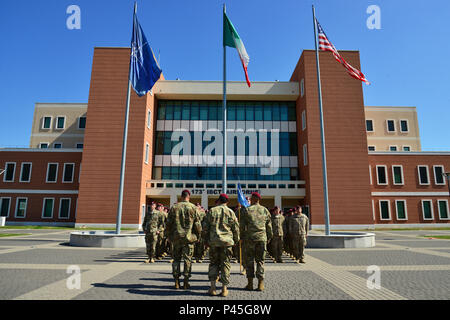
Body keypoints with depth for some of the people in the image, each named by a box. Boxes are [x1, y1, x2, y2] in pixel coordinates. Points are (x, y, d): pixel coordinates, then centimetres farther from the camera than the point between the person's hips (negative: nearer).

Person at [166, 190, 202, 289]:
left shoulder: (174, 207, 2)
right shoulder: (193, 207, -4)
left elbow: (168, 223, 5)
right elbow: (197, 224, -3)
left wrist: (170, 236, 14)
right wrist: (197, 236, 9)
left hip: (176, 237, 2)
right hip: (189, 237, -2)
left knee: (176, 259, 13)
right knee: (188, 259, 7)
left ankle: (176, 282, 15)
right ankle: (186, 282, 10)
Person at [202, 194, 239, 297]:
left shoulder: (212, 211, 2)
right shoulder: (230, 212, 1)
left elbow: (205, 227, 3)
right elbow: (236, 228, 2)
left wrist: (206, 240, 12)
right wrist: (236, 240, 14)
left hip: (213, 241, 1)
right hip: (227, 241, -1)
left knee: (213, 263, 13)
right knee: (225, 264, 7)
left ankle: (213, 286, 8)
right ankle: (224, 289, 8)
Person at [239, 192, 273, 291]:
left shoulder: (246, 210, -3)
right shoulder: (265, 210, 6)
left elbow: (241, 226, -2)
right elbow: (269, 226, 9)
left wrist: (242, 237, 8)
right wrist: (269, 238, 18)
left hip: (249, 238, -2)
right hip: (262, 238, 3)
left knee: (249, 261, 7)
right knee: (260, 261, 9)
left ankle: (250, 283, 11)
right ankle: (261, 284, 9)